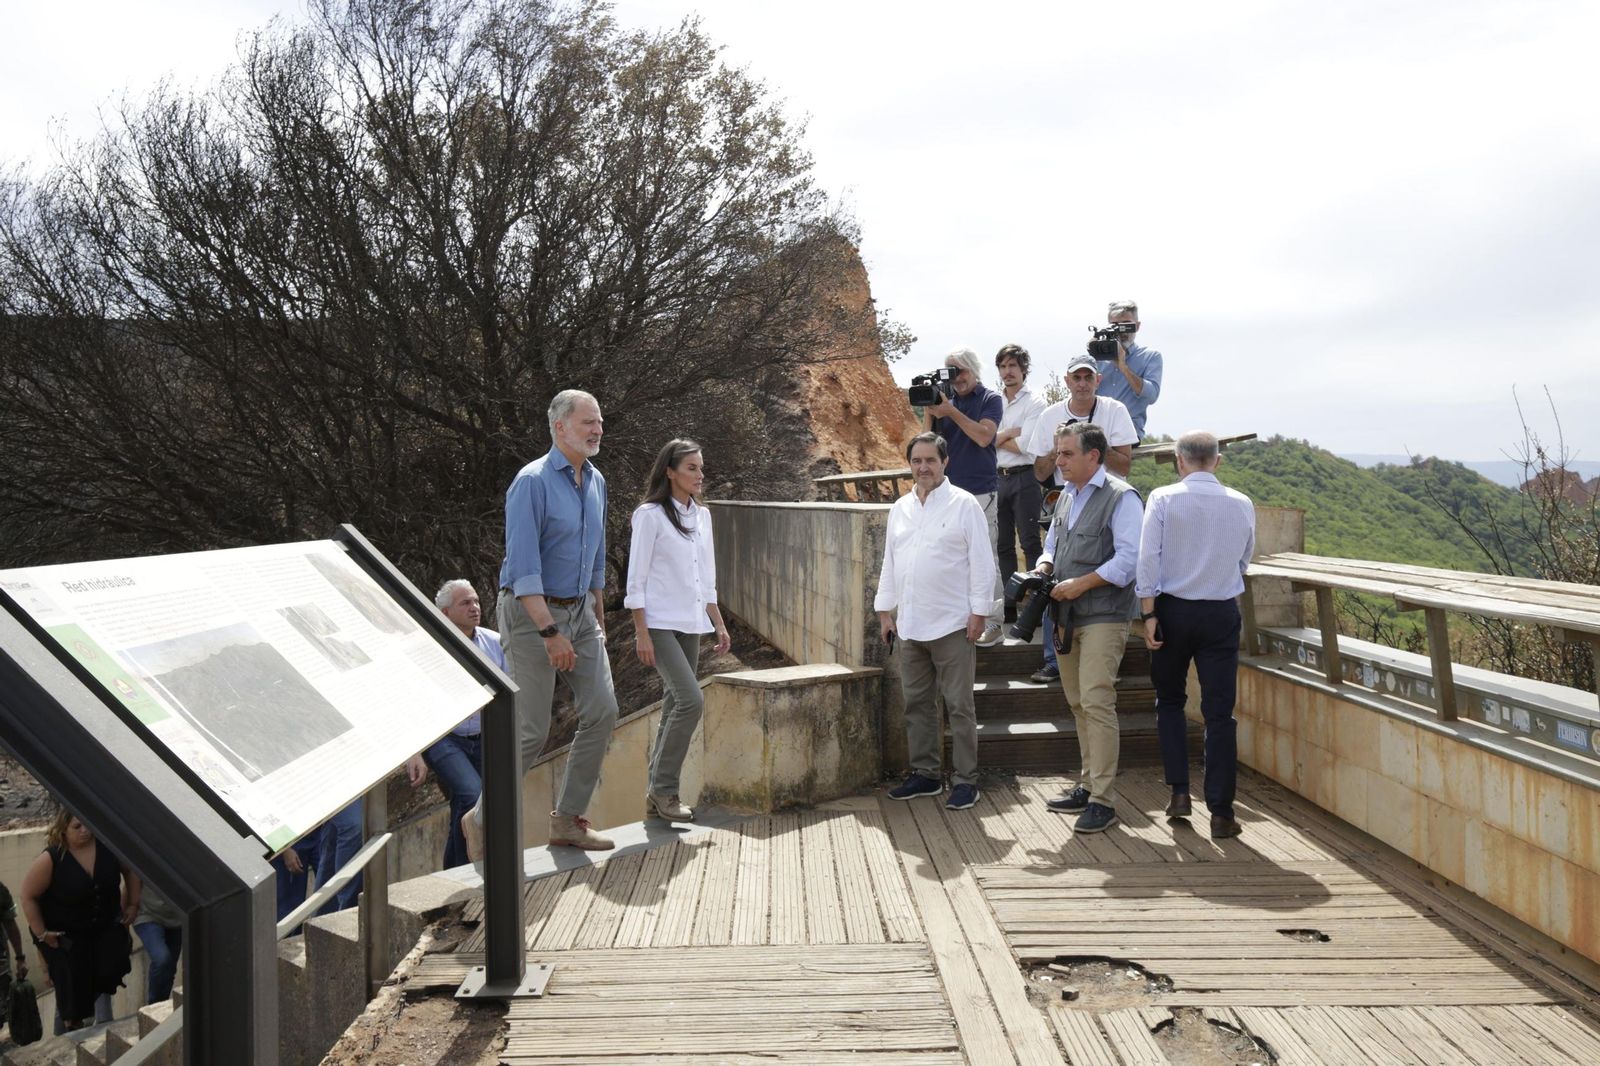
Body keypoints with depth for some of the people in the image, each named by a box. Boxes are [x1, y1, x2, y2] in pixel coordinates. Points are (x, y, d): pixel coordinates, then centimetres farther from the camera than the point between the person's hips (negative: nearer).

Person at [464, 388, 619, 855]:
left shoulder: (595, 482, 10)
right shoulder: (532, 482, -15)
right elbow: (522, 565, -21)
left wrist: (599, 618, 21)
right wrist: (549, 632, -25)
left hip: (579, 610, 8)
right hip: (532, 612, -8)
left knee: (602, 711, 1)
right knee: (531, 730, -5)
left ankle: (567, 820, 13)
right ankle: (481, 820, 15)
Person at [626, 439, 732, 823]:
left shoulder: (701, 515, 14)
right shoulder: (650, 515, -6)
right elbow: (636, 579, -8)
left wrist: (719, 625, 15)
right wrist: (641, 633, -14)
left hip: (691, 625, 7)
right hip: (660, 624, -7)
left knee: (675, 707, 7)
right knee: (691, 701, -18)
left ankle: (658, 797, 15)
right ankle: (663, 787, -4)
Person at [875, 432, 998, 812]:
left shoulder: (964, 505, -4)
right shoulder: (900, 508, 13)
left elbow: (982, 563, -6)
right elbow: (889, 563, 17)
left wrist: (979, 612, -10)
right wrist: (885, 610, 14)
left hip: (951, 624, -6)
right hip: (909, 624, 6)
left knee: (958, 705, 0)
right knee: (917, 703, 12)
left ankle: (965, 780, 8)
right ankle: (924, 774, 23)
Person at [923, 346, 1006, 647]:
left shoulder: (990, 400, 0)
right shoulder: (946, 401, 12)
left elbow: (984, 436, -15)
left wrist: (951, 412, -19)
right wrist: (930, 412, -8)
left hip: (981, 491, -5)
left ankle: (992, 622, 1)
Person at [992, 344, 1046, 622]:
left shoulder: (1035, 403, -3)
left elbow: (1024, 445, -13)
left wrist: (996, 439, -2)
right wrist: (1009, 434, -10)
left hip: (1024, 477, -5)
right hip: (997, 478, 6)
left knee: (1030, 543, -6)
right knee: (1003, 545, 8)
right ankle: (1008, 606, 15)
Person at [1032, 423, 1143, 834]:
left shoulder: (1120, 497, -9)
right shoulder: (1068, 497, 16)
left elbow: (1129, 559, -16)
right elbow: (1052, 542, 26)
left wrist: (1081, 584, -18)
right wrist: (1044, 566, 4)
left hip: (1103, 617, -8)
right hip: (1066, 616, 8)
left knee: (1097, 703, -12)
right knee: (1078, 703, 13)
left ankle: (1103, 800, -7)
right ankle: (1088, 785, 25)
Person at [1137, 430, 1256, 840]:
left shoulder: (1163, 498, -6)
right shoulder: (1242, 504, 1)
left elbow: (1148, 559, -12)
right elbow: (1244, 560, 14)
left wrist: (1148, 614, -7)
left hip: (1173, 609, -1)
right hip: (1222, 612, 1)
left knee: (1170, 700, 18)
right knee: (1219, 712, 3)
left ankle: (1179, 791, 13)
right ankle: (1220, 812, 5)